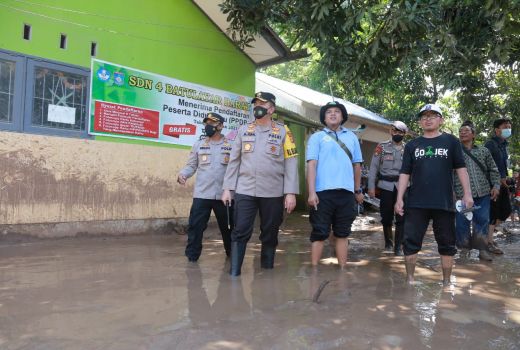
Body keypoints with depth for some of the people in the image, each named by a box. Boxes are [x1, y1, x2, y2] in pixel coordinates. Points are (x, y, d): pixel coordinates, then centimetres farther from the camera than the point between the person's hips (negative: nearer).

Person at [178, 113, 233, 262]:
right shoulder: (199, 144, 7)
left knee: (227, 226, 15)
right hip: (201, 194, 0)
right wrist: (182, 174, -14)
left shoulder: (231, 145, 3)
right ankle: (192, 255, 11)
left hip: (224, 194, 0)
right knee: (195, 226, -3)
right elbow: (191, 166, 6)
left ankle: (232, 254, 35)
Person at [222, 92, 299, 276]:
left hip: (273, 193, -1)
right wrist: (227, 188, 4)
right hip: (245, 191, 1)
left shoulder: (283, 131, 3)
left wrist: (290, 192, -8)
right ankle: (234, 273, 7)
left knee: (270, 234, 10)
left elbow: (291, 163, -1)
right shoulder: (243, 130, 10)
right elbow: (234, 161, 10)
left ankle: (267, 270, 26)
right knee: (240, 232, -1)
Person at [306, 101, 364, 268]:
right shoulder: (317, 137, 4)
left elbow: (356, 165, 20)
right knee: (319, 233, 0)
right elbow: (311, 164, -5)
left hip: (346, 192, 4)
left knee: (342, 233, 10)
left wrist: (358, 190, 20)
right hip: (323, 191, -3)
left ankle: (342, 270, 19)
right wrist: (311, 192, -14)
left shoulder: (351, 137, 15)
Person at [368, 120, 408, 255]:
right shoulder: (382, 147, 3)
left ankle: (398, 246, 8)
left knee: (401, 217, -1)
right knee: (386, 216, 8)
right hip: (385, 186, -1)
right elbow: (373, 167, 1)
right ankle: (388, 242, 28)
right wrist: (371, 186, -5)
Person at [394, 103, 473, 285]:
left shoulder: (451, 141, 6)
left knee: (447, 244, 8)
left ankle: (446, 281, 22)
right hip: (416, 203, 1)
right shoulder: (412, 145, 9)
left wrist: (467, 194, -6)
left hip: (444, 202, 0)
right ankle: (410, 279, 14)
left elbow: (461, 168, 4)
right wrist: (399, 199, -1)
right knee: (411, 242, 2)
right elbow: (405, 173, 6)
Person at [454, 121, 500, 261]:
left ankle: (482, 249, 15)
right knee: (462, 222, 1)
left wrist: (496, 185, 3)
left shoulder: (483, 151, 14)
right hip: (462, 194, -2)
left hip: (483, 193, 2)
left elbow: (493, 170, 16)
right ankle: (464, 248, 16)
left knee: (482, 221, 4)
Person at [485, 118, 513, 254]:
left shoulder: (503, 144, 16)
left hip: (501, 182, 9)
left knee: (506, 210, 12)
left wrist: (504, 178, 14)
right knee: (493, 212, -6)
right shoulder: (491, 143, -12)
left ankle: (488, 233, 26)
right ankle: (489, 242, 2)